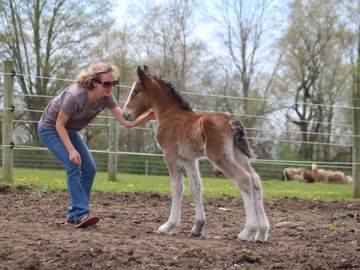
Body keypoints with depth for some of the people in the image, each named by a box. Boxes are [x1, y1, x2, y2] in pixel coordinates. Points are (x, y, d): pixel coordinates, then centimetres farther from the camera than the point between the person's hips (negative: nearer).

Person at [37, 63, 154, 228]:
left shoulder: (106, 97, -17)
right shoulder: (75, 96, -36)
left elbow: (126, 122, -20)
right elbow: (59, 125, -25)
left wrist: (149, 116, -35)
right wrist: (71, 150, -28)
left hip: (69, 130, 8)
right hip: (50, 129, -7)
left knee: (89, 169, 1)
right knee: (73, 166, -22)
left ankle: (74, 215, 10)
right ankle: (81, 215, -20)